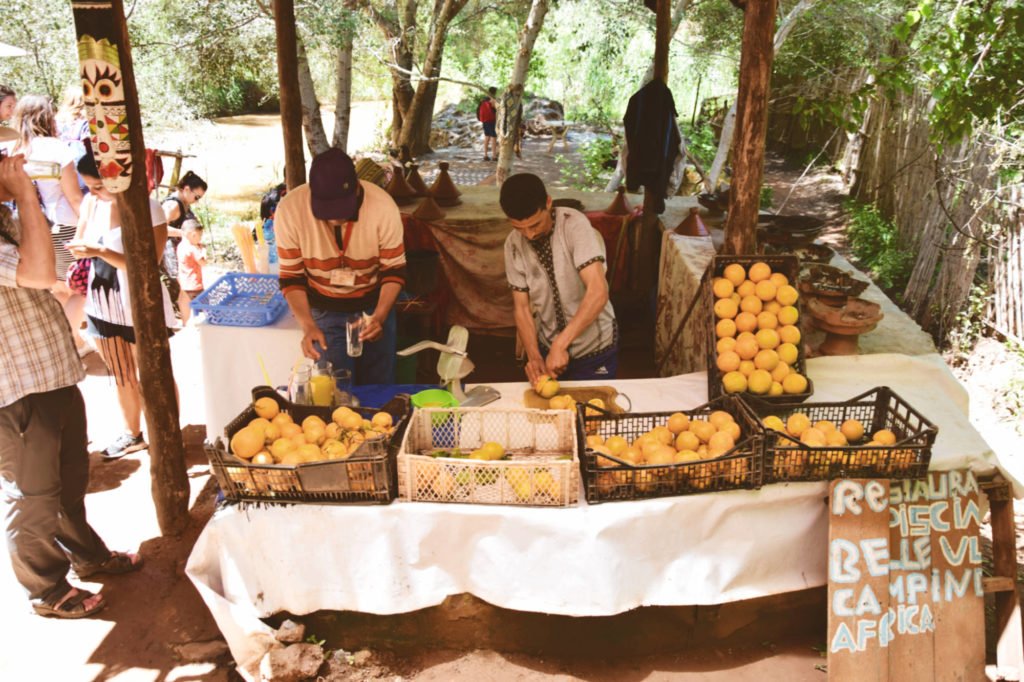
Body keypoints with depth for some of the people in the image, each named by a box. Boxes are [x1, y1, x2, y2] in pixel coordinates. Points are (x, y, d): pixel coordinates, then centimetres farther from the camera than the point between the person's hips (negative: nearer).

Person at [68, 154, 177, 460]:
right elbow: (78, 245, 8)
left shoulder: (148, 209, -19)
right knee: (122, 377, 20)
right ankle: (132, 434, 37)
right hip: (102, 307, 6)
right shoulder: (91, 203, -1)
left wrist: (101, 251, -31)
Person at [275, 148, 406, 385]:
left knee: (380, 387, 13)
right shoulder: (289, 210, -24)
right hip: (324, 311, 0)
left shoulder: (383, 207, -26)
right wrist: (308, 325, -27)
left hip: (375, 306, 0)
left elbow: (394, 270, -14)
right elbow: (291, 277, -13)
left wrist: (379, 317, -29)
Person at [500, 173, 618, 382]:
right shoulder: (513, 244, -8)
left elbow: (598, 292, -31)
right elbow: (522, 307, -4)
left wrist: (559, 344, -34)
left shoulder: (574, 224, -22)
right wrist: (533, 355, -20)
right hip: (548, 347, 4)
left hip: (594, 348, -4)